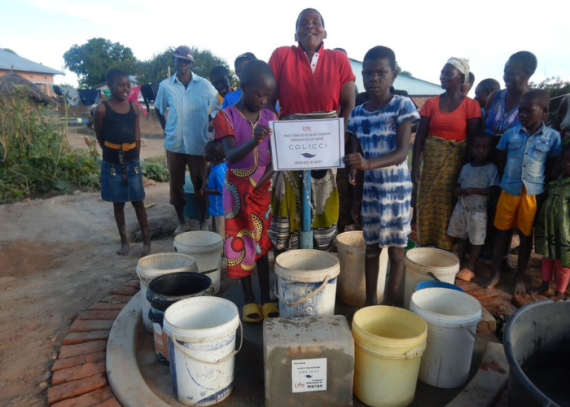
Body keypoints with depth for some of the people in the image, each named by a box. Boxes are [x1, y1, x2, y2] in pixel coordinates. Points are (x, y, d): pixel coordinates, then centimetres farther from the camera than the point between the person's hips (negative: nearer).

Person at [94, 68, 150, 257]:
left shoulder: (133, 109, 2)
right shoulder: (102, 110, -8)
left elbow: (137, 138, 5)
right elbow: (100, 137, 3)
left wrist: (134, 158, 2)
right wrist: (113, 154, 9)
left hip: (132, 162, 2)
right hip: (112, 164, -2)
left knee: (138, 202, 5)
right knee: (118, 203, 9)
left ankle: (146, 241, 13)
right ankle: (124, 241, 20)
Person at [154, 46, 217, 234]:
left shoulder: (204, 85, -4)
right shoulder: (165, 85, 1)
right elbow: (158, 109, 16)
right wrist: (165, 129, 7)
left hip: (198, 144, -2)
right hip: (173, 144, 2)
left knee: (200, 184, 5)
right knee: (176, 185, 10)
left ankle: (203, 222, 22)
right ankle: (181, 222, 27)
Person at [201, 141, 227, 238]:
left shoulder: (218, 170, -27)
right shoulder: (218, 166, 4)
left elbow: (222, 190, -27)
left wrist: (208, 191, -16)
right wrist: (207, 186, 3)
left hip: (220, 207, -10)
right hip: (217, 206, 10)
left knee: (220, 235, 2)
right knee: (217, 231, 23)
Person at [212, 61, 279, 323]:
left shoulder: (270, 117, 2)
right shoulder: (226, 117, -9)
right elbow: (231, 156, -22)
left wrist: (261, 182, -15)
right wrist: (254, 141, -40)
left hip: (263, 188, 3)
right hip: (237, 188, -3)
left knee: (262, 242, 10)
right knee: (240, 242, 5)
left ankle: (266, 298, 21)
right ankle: (249, 299, 19)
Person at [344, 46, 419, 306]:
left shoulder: (402, 105, -8)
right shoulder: (357, 114, 3)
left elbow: (403, 152, -18)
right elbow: (357, 160, 8)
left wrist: (369, 163, -35)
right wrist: (357, 197, 8)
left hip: (396, 189, -3)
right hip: (369, 190, 4)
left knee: (396, 249, 6)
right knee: (371, 247, 12)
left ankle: (390, 305, 20)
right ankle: (370, 302, 26)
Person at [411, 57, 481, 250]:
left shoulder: (471, 105, -3)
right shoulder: (431, 103, 4)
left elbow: (473, 140, -3)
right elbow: (420, 136, 1)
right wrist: (415, 166, -5)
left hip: (456, 162, -2)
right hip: (431, 160, 3)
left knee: (449, 206, 5)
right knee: (427, 205, 6)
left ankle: (446, 250, 18)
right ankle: (426, 249, 19)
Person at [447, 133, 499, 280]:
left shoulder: (492, 168, -8)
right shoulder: (466, 167, 7)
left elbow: (493, 190, -14)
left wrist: (474, 190, -23)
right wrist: (458, 190, -8)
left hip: (478, 210, -5)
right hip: (462, 207, 5)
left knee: (476, 241, 3)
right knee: (461, 237, 13)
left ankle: (469, 268, 14)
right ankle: (460, 264, 27)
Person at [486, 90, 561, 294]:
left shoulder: (553, 137, -3)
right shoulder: (510, 134, -1)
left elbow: (552, 166, 4)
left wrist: (540, 182, -3)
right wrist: (509, 178, 3)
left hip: (533, 193, -1)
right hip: (508, 190, 1)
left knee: (526, 235, 10)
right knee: (503, 231, 10)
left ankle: (519, 277, 26)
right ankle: (495, 273, 23)